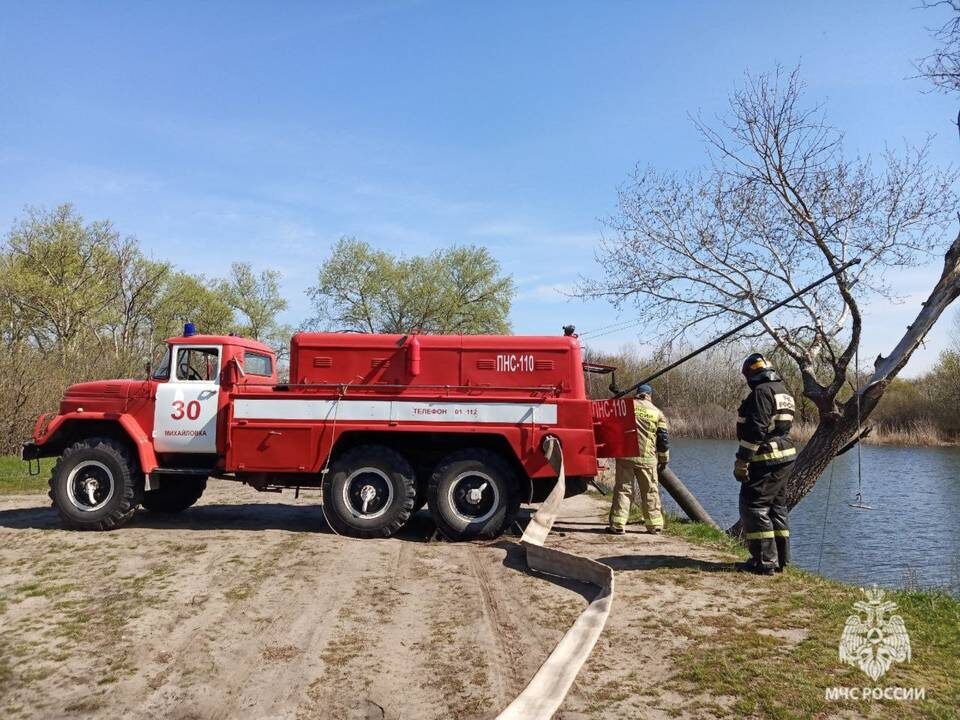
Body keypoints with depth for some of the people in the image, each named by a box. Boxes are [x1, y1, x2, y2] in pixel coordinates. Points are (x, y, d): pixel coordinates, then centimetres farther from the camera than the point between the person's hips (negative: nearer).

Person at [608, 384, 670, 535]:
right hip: (647, 458, 1)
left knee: (623, 489, 2)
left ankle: (618, 525, -1)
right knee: (650, 491, 12)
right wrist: (664, 459, 16)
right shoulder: (658, 412, 7)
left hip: (626, 455, -1)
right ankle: (655, 525, 16)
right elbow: (664, 438, 8)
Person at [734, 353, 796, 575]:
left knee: (754, 507, -5)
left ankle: (765, 561, -4)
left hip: (766, 461, -10)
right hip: (786, 456, 10)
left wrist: (742, 460, -18)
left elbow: (755, 430, -21)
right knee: (776, 507, 16)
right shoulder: (783, 391, 16)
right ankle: (780, 558, 22)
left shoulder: (762, 391, -14)